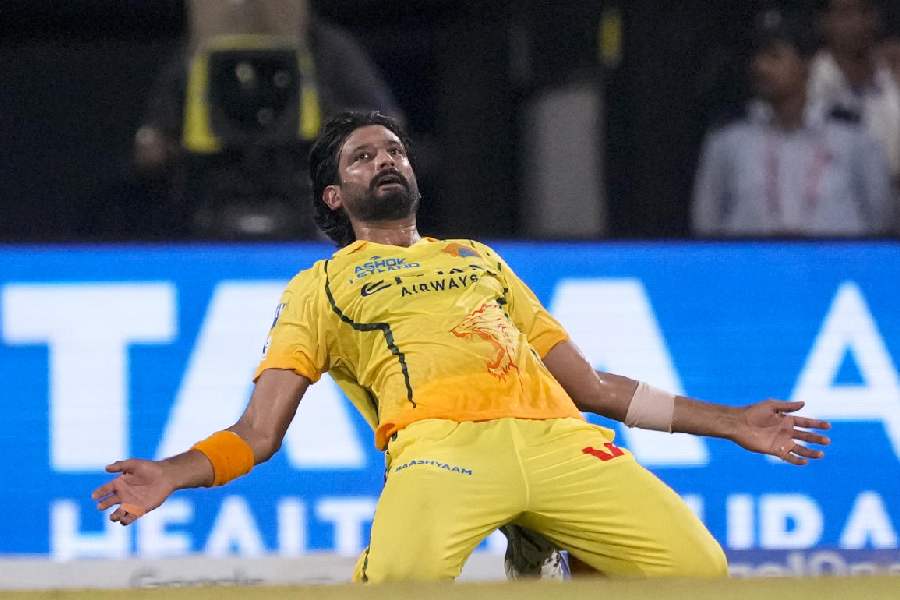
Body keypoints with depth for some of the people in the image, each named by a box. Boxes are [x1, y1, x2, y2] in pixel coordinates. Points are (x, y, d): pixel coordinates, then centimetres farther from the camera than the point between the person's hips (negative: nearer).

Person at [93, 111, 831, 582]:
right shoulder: (319, 287, 25)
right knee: (401, 578, -38)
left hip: (555, 433, 4)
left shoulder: (479, 259, 36)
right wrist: (169, 476, -8)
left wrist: (731, 423, 29)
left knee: (698, 569, -19)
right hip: (443, 443, -4)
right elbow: (257, 433, 13)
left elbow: (593, 386, 35)